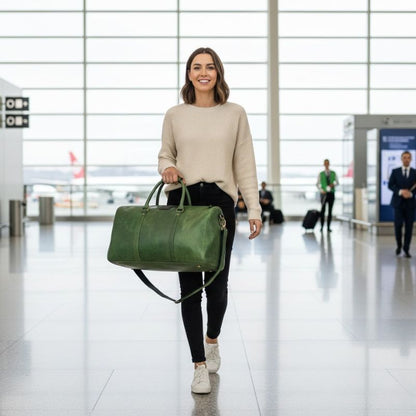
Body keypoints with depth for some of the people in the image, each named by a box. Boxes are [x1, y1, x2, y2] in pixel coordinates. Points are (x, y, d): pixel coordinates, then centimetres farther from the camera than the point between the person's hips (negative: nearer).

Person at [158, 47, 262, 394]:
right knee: (189, 287, 1)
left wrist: (254, 209, 0)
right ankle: (200, 366, 12)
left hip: (220, 201, 0)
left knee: (217, 284, 0)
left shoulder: (235, 114, 7)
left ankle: (212, 339, 34)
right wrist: (167, 168, -6)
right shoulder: (175, 115, 8)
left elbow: (245, 165, 6)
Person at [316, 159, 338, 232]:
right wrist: (321, 191, -12)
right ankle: (322, 226, 6)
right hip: (324, 194, -1)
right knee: (322, 210, -4)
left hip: (331, 193, 1)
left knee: (330, 211, 2)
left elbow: (337, 182, 10)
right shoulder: (321, 174, 3)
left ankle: (328, 227, 6)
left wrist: (333, 184, -14)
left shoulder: (333, 173, 6)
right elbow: (317, 184, 4)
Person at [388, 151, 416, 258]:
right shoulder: (395, 171, 7)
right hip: (398, 202, 0)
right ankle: (399, 245, 19)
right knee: (398, 225, -4)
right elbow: (390, 185, -1)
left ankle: (406, 249, 6)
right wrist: (400, 192, -15)